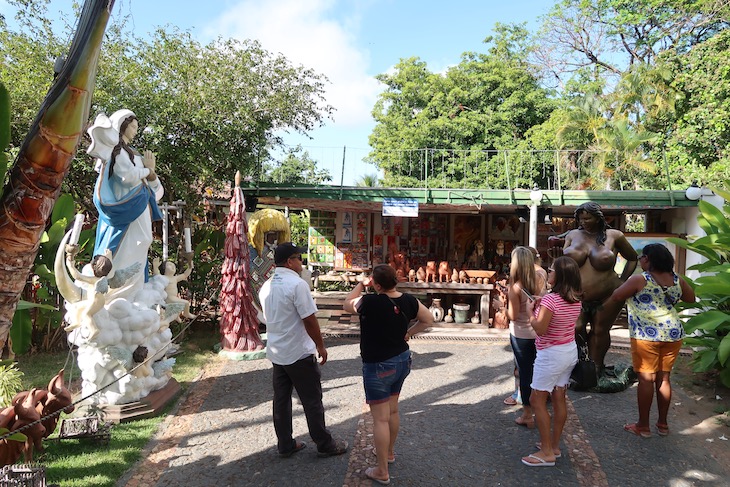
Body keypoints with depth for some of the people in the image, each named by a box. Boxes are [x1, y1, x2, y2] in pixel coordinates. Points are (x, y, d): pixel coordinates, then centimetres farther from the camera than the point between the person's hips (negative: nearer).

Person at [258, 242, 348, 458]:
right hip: (299, 353, -7)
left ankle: (285, 445, 24)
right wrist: (320, 346, -7)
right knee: (312, 400, 5)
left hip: (276, 352, 8)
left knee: (281, 400, 14)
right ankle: (325, 445, 17)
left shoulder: (266, 287, 5)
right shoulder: (297, 284, -19)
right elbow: (309, 320, -18)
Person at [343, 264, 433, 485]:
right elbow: (428, 319, 7)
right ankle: (389, 452, 41)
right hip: (402, 360, 7)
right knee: (392, 411, 23)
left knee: (380, 419, 2)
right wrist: (408, 333, 8)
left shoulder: (370, 302, -24)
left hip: (378, 367, -7)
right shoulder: (408, 300, -6)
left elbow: (347, 305, -5)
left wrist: (361, 284, 2)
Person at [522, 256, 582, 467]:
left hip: (551, 355, -8)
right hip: (570, 352, 9)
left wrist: (531, 310, -9)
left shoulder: (550, 299, -23)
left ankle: (547, 452, 4)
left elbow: (540, 330, -23)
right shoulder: (576, 300, 2)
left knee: (537, 400, 1)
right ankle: (554, 445, 26)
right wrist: (542, 306, 6)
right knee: (559, 399, 15)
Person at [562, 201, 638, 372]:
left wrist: (622, 280, 4)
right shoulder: (573, 235, 6)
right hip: (577, 296, 2)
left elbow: (633, 258, 10)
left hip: (607, 297, -1)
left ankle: (596, 366, 24)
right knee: (576, 329, -8)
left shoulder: (613, 236, -1)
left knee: (599, 331, 8)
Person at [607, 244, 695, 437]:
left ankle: (643, 426, 11)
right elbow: (691, 298, 21)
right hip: (673, 334, 5)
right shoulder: (677, 280, 6)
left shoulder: (639, 280, -10)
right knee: (664, 378, 14)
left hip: (647, 335, -5)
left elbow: (614, 297, -6)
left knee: (646, 379, 2)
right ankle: (662, 424, 24)